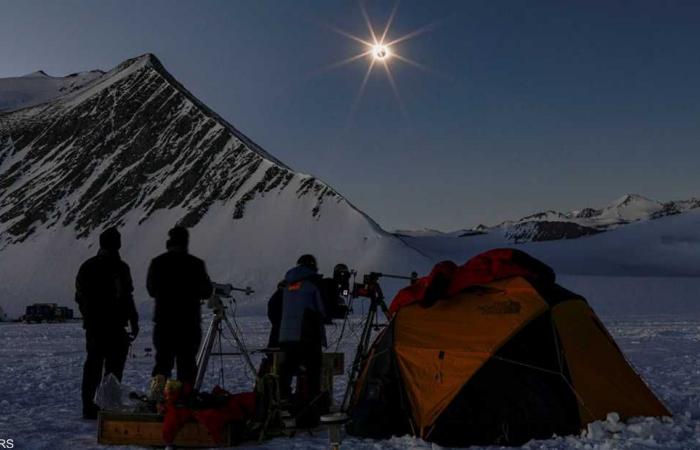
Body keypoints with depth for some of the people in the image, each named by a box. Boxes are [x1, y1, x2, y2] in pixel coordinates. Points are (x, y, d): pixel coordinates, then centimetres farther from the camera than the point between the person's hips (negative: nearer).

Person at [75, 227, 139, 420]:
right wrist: (133, 321, -6)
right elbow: (126, 297, -14)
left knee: (92, 366, 12)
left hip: (92, 325, 6)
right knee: (113, 367, -1)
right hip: (114, 326, -6)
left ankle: (89, 408, 16)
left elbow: (80, 296, 15)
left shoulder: (87, 266, 10)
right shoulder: (119, 267, -12)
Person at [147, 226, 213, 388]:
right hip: (190, 322, -2)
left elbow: (151, 290, 11)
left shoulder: (157, 262, -1)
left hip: (163, 322, 2)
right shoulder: (196, 264, -8)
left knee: (163, 362, 11)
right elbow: (206, 292, 0)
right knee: (187, 362, 3)